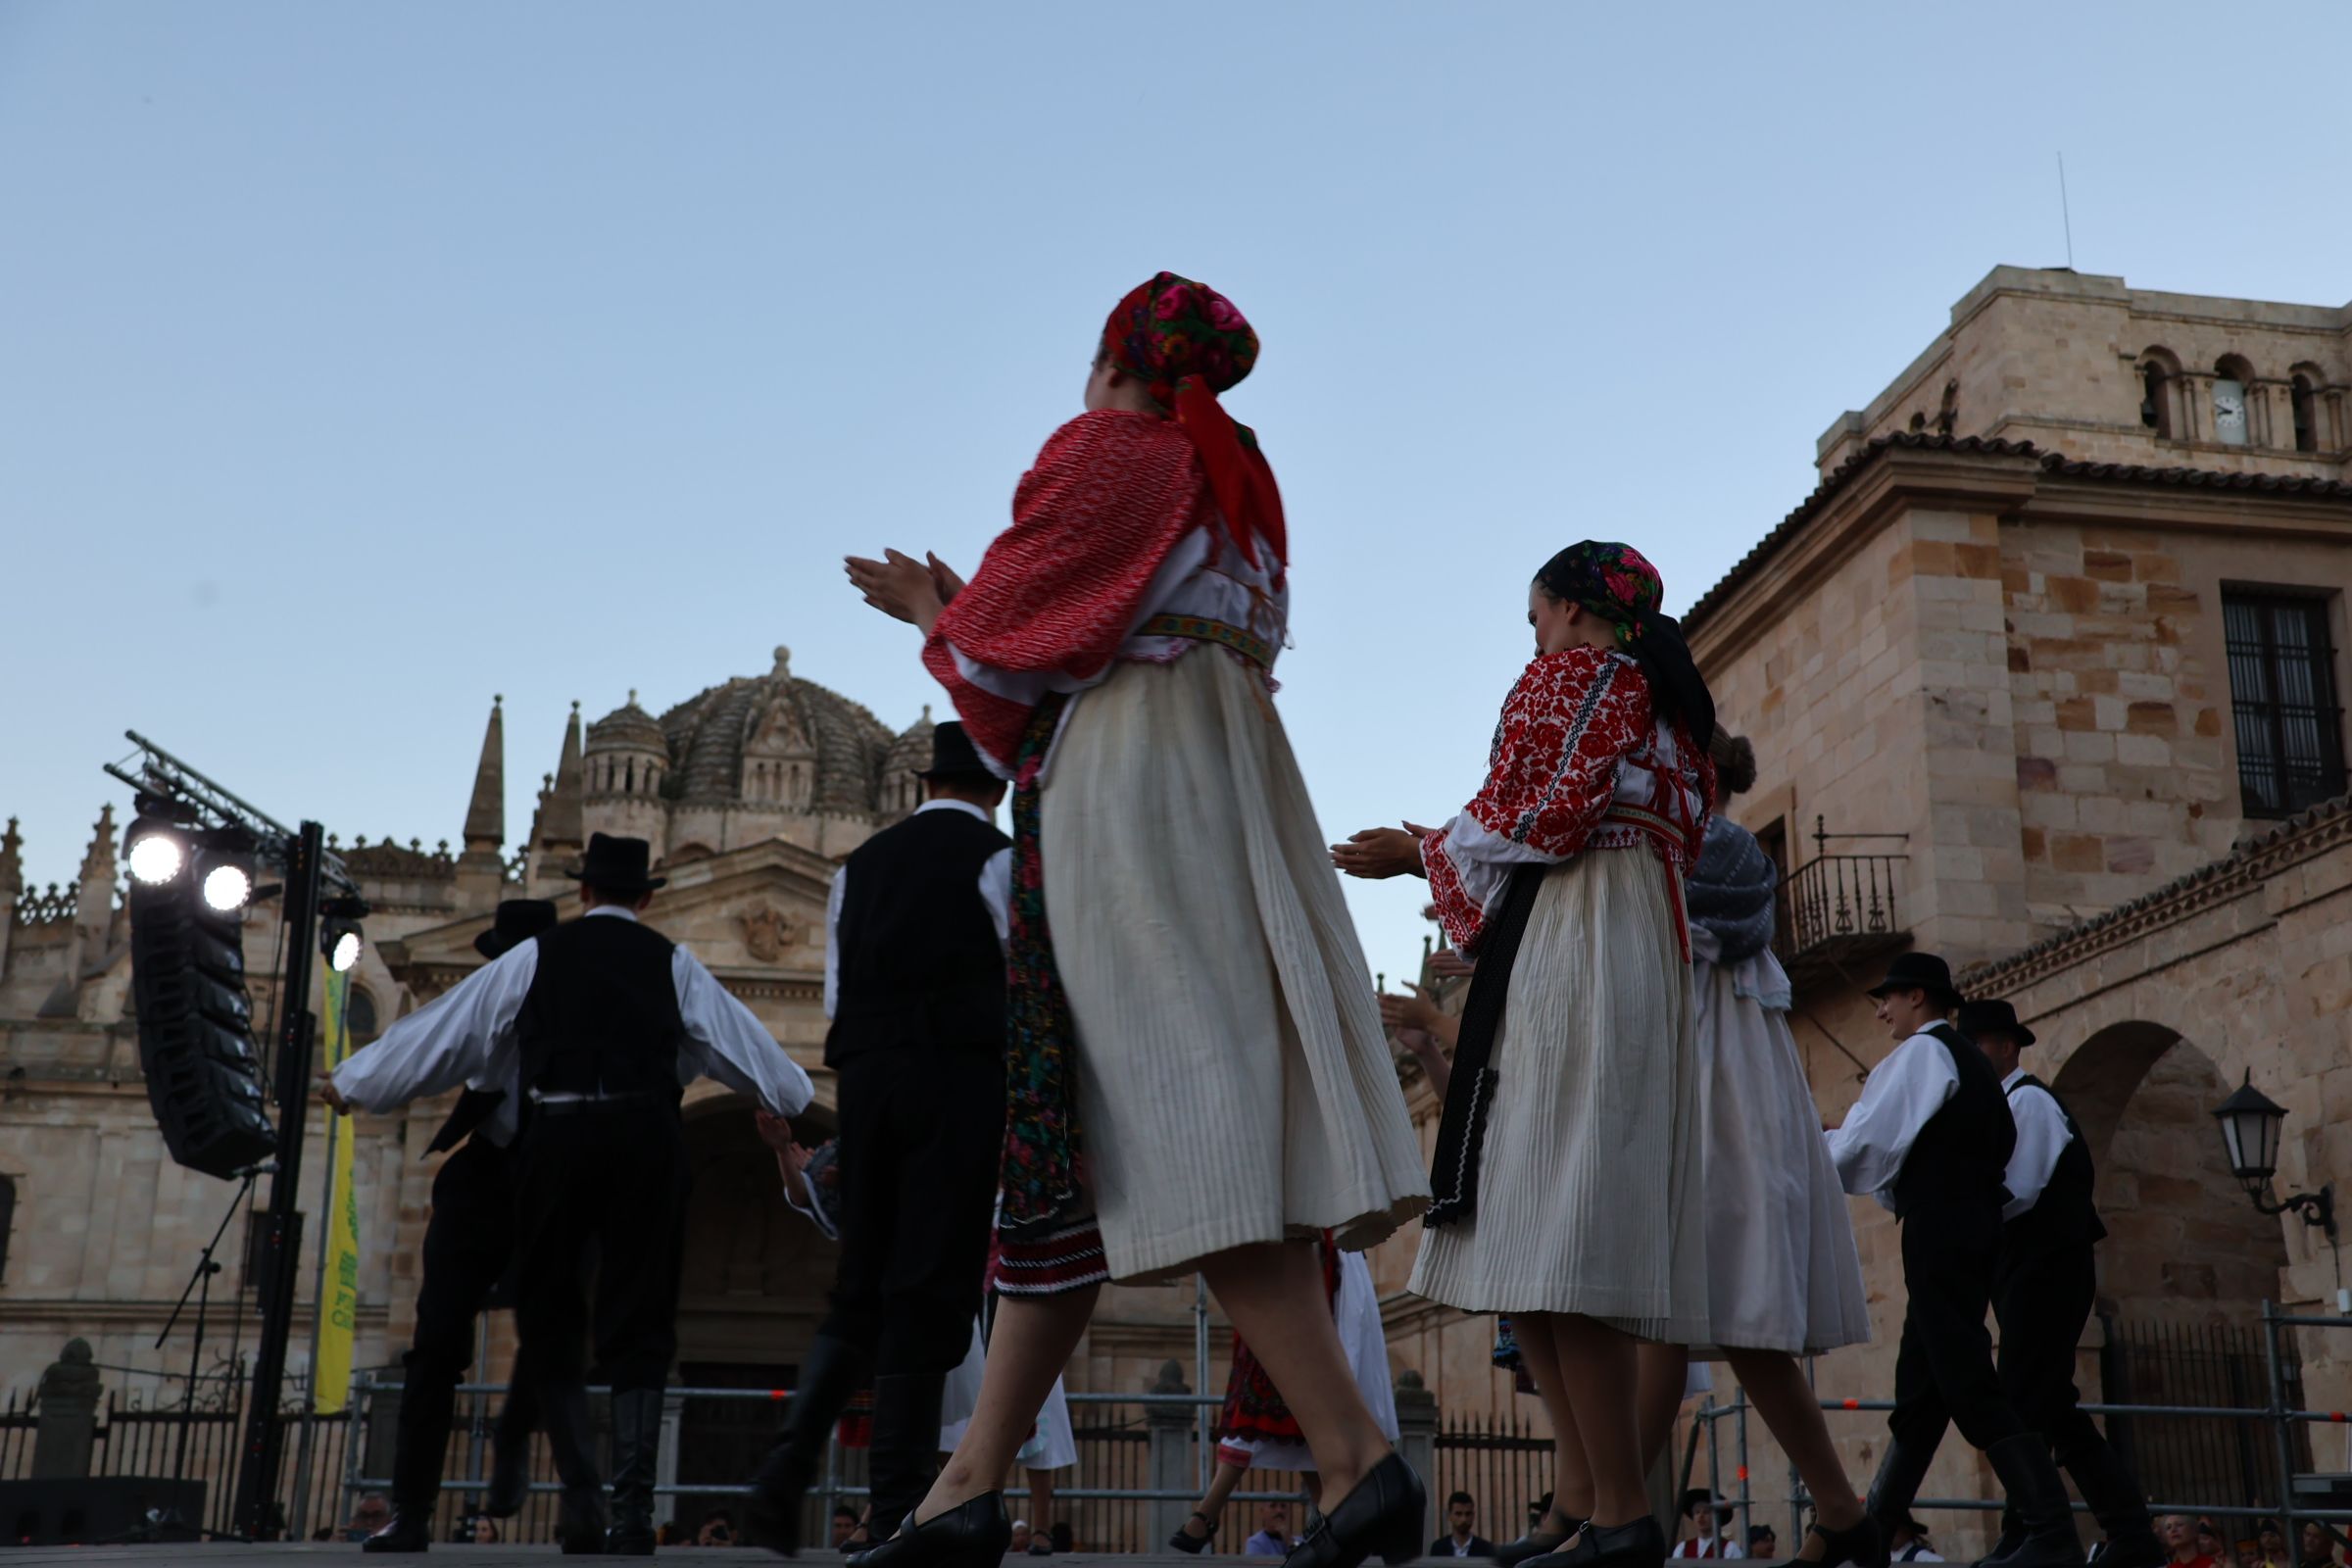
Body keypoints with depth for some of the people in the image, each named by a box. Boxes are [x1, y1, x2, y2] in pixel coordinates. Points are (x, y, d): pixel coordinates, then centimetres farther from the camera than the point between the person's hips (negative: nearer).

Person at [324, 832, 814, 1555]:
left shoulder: (534, 957, 10)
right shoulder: (671, 963, 11)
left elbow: (443, 1031, 13)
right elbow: (741, 1041, 16)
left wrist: (355, 1087, 26)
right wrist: (800, 1100, 34)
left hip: (557, 1136, 0)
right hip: (648, 1136, 1)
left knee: (551, 1321, 12)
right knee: (639, 1327, 6)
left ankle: (582, 1498, 3)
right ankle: (633, 1508, -4)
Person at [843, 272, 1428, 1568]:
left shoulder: (1101, 451, 2)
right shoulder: (1239, 483, 25)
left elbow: (1000, 650, -1)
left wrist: (932, 613, 21)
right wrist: (966, 613, 33)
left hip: (1118, 799, -8)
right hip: (1228, 793, 9)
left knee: (1174, 1123, -15)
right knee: (1073, 1140, 6)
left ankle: (1358, 1460, -23)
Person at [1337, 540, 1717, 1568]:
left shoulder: (1567, 673, 2)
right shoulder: (1676, 710, 26)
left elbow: (1531, 821, -9)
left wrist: (1422, 851, 7)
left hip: (1562, 945, -9)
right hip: (1654, 952, 9)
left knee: (1546, 1218, -14)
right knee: (1584, 1224, 5)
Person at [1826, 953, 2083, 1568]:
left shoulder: (1921, 1052, -6)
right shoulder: (1972, 1061, 22)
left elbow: (1863, 1141, -11)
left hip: (1939, 1232, -10)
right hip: (1972, 1228, 10)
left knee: (1970, 1386, -11)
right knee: (1920, 1387, 10)